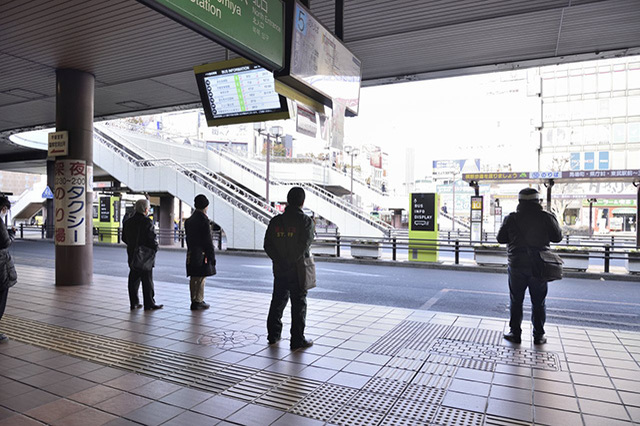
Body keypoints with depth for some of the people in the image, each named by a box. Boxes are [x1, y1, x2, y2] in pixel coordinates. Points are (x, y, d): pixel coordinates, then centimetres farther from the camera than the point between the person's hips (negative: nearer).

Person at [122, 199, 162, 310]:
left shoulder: (128, 222, 7)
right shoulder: (147, 222, -15)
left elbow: (124, 238, 13)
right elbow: (152, 238, -17)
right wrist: (155, 247, 1)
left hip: (132, 254, 7)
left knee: (133, 279, 12)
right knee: (147, 280, 0)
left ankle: (134, 303, 17)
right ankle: (149, 304, 5)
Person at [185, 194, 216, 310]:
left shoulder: (189, 220, 12)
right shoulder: (204, 220, -13)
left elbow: (188, 238, 16)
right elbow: (208, 240, -15)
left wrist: (190, 251, 20)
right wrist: (212, 256, -10)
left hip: (191, 254, 8)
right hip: (202, 254, -8)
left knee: (193, 278, 13)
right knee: (201, 278, -2)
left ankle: (194, 300, 21)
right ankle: (198, 302, 2)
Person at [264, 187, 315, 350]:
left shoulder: (276, 221, 3)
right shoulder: (305, 220, -10)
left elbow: (267, 245, 0)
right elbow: (304, 245, -19)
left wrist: (280, 261, 0)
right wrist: (292, 262, -9)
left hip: (279, 270, 5)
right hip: (298, 270, -4)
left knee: (278, 301, 18)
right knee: (299, 304, 4)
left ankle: (273, 334, 29)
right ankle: (297, 340, 9)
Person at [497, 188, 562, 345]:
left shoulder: (511, 218, -6)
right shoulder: (546, 217, -6)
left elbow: (501, 238, 1)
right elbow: (557, 237, 5)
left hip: (517, 266, -1)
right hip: (539, 266, 1)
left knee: (516, 301, 10)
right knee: (538, 302, 12)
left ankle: (515, 333, 14)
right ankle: (538, 336, 17)